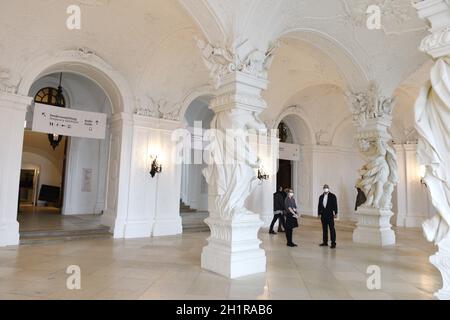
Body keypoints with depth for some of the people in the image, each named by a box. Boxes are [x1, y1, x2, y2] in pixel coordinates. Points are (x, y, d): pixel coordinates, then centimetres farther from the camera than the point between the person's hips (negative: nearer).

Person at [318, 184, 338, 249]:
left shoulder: (332, 196, -1)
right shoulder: (321, 197, 11)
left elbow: (335, 205, -4)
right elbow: (319, 206, 12)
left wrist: (335, 213, -9)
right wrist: (319, 213, 7)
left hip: (330, 215, -4)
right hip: (323, 215, 4)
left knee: (332, 229, -4)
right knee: (324, 229, 9)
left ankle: (333, 243, -1)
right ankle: (325, 242, 16)